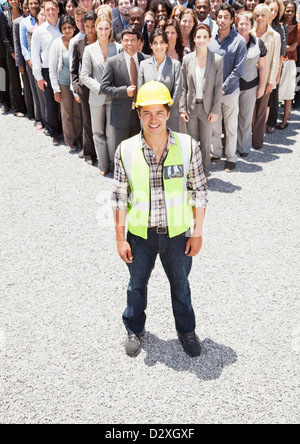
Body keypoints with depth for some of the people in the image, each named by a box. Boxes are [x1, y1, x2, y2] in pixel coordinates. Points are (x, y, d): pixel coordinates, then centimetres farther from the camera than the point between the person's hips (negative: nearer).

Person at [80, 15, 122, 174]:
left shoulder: (118, 47, 0)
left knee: (111, 132, -4)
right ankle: (103, 165, 20)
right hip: (96, 98, 2)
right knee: (98, 132, 7)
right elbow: (84, 76, 1)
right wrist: (101, 88, -9)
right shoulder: (89, 49, 3)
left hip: (113, 97, -1)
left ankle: (113, 163, 15)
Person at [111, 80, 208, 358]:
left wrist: (197, 233, -2)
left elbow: (199, 191, -4)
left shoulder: (188, 146, -12)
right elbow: (119, 197, -5)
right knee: (137, 283, 22)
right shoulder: (125, 150, -12)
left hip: (177, 233, 0)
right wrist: (120, 238, -3)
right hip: (140, 234, 0)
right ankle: (134, 329, 49)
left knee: (181, 285, 21)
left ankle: (186, 330, 48)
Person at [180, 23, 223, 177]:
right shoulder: (187, 59, 1)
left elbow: (218, 87, -3)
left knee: (206, 142, 8)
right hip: (191, 107, 1)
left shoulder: (217, 59, -3)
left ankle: (205, 172, 23)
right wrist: (182, 109, -3)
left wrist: (215, 110, -8)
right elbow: (183, 86, 3)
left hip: (207, 107, -1)